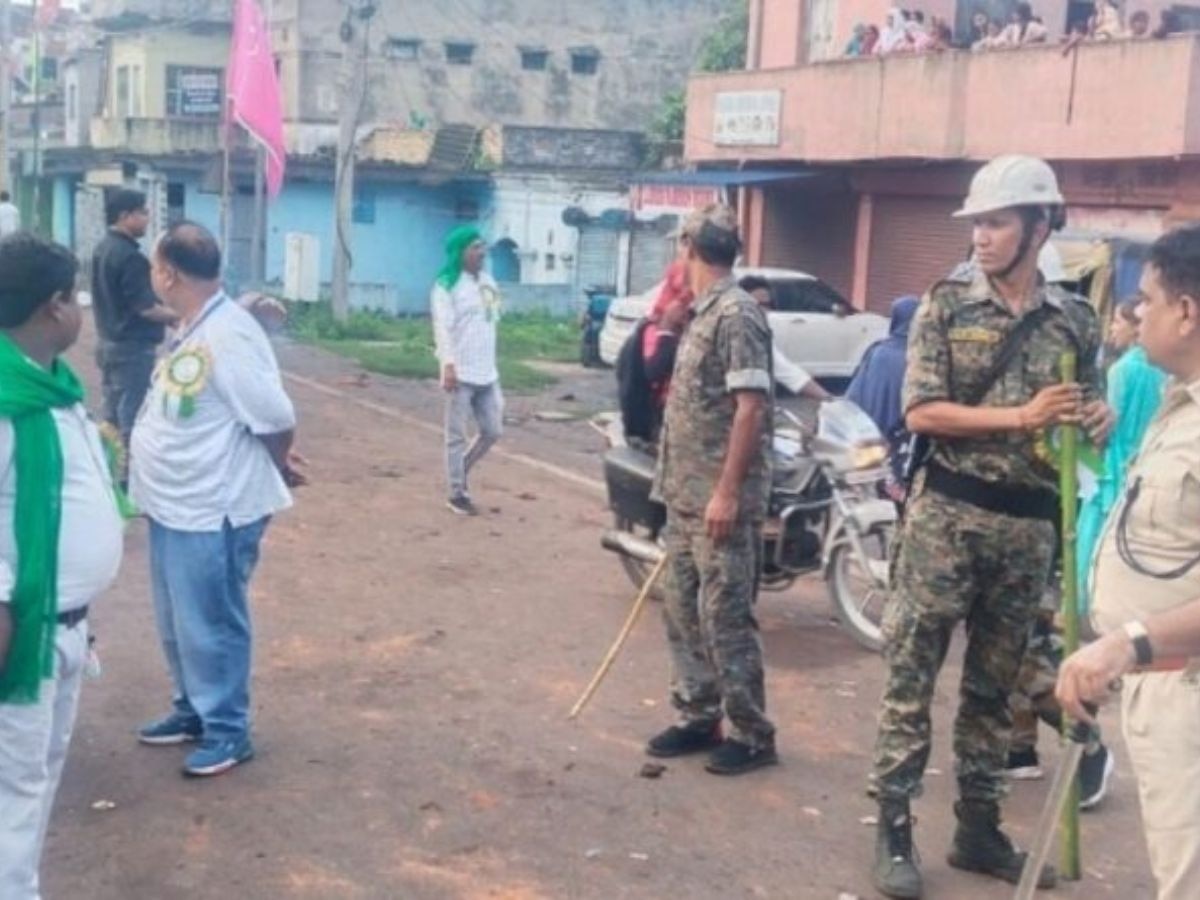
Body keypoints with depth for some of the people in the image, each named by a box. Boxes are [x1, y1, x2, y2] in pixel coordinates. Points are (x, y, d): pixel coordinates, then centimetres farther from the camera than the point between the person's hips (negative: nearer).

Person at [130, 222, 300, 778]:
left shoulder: (227, 335, -24)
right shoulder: (193, 330, 7)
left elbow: (276, 420, -22)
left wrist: (273, 471, -5)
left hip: (214, 512, -9)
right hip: (175, 505, 9)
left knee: (209, 626, 4)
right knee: (177, 623, 21)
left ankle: (227, 730, 20)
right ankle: (193, 710, 38)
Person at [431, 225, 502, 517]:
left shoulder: (487, 282, 13)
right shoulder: (447, 285, -9)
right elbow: (443, 328, -17)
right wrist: (448, 365, -27)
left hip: (487, 373, 7)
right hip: (461, 373, -7)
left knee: (493, 431, 11)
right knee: (457, 437, 2)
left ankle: (460, 473, 31)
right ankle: (457, 494, 11)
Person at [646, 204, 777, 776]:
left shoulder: (736, 313, -15)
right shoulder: (702, 313, 13)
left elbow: (751, 407, -20)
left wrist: (727, 491, -23)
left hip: (721, 499, -9)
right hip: (686, 494, 9)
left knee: (726, 617, -3)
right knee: (684, 610, 14)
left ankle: (752, 735, 8)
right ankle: (698, 718, 25)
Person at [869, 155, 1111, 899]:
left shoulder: (1077, 320, 7)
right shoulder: (947, 306, -2)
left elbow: (1090, 414, 16)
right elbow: (922, 412, -9)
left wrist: (1101, 418, -8)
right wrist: (1021, 418, -18)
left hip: (1029, 524, 3)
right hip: (947, 514, -3)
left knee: (995, 684, 13)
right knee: (912, 675, 0)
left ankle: (979, 828, 25)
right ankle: (895, 830, 8)